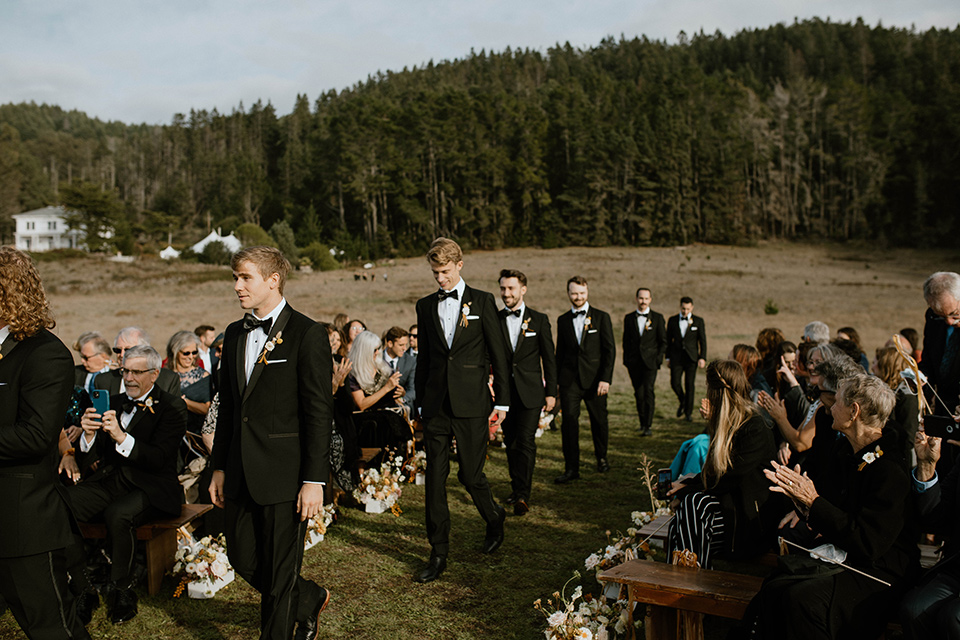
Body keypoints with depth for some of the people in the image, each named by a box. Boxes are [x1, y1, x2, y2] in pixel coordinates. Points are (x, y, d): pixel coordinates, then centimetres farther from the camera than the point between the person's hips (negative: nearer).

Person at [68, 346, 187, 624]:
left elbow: (159, 459, -14)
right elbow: (86, 462, 12)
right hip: (108, 481, 5)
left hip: (148, 488, -5)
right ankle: (82, 591, -10)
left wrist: (122, 437, -26)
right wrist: (88, 435, -10)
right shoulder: (113, 403, 16)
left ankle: (122, 592, -11)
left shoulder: (171, 408, -1)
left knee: (118, 514, -35)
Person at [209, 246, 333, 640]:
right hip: (242, 474, 7)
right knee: (243, 559, 15)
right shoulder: (235, 334, 11)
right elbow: (227, 405, 16)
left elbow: (320, 412, -13)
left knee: (280, 572, 4)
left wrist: (314, 479, -15)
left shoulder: (307, 335, -11)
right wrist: (219, 467, 14)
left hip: (285, 475, -7)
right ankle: (310, 600, 39)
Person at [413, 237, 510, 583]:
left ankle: (494, 517, 33)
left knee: (470, 474, 1)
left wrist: (501, 401, -2)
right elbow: (424, 356, 15)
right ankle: (438, 554, 13)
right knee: (435, 477, 3)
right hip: (436, 405, 3)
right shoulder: (425, 306, 11)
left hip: (471, 403, -3)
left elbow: (499, 353, 1)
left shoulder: (482, 301, 1)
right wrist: (421, 401, 12)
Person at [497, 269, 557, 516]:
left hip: (530, 391, -2)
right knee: (511, 442, 10)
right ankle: (516, 487, 24)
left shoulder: (539, 320, 2)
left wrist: (551, 392, -1)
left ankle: (523, 495, -9)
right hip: (505, 391, 2)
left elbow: (549, 358, 3)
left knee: (526, 441, -10)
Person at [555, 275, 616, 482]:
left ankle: (601, 457, 33)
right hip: (569, 379, 1)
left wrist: (606, 378, -11)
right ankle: (571, 468, 0)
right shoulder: (563, 320, 10)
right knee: (569, 422, -6)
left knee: (599, 422, 8)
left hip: (594, 379, -1)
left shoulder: (601, 317, 2)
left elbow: (610, 350, -2)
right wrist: (556, 380, 9)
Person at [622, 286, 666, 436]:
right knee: (639, 394, 5)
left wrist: (659, 359, -5)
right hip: (634, 362, 2)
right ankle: (642, 422, 19)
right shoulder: (629, 318, 9)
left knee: (649, 392, -12)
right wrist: (626, 361, 7)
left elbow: (663, 341, 6)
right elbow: (626, 341, 13)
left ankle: (647, 426, -10)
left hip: (650, 361, -2)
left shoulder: (657, 317, 4)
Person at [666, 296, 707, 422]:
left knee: (690, 385, 0)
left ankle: (688, 412, 11)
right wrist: (668, 357, 7)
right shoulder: (672, 320, 6)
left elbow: (703, 341, 2)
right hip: (676, 358, 1)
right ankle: (682, 402, 23)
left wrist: (703, 358, -6)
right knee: (675, 383, -6)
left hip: (691, 358, -1)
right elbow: (668, 340, 10)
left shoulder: (698, 321, 2)